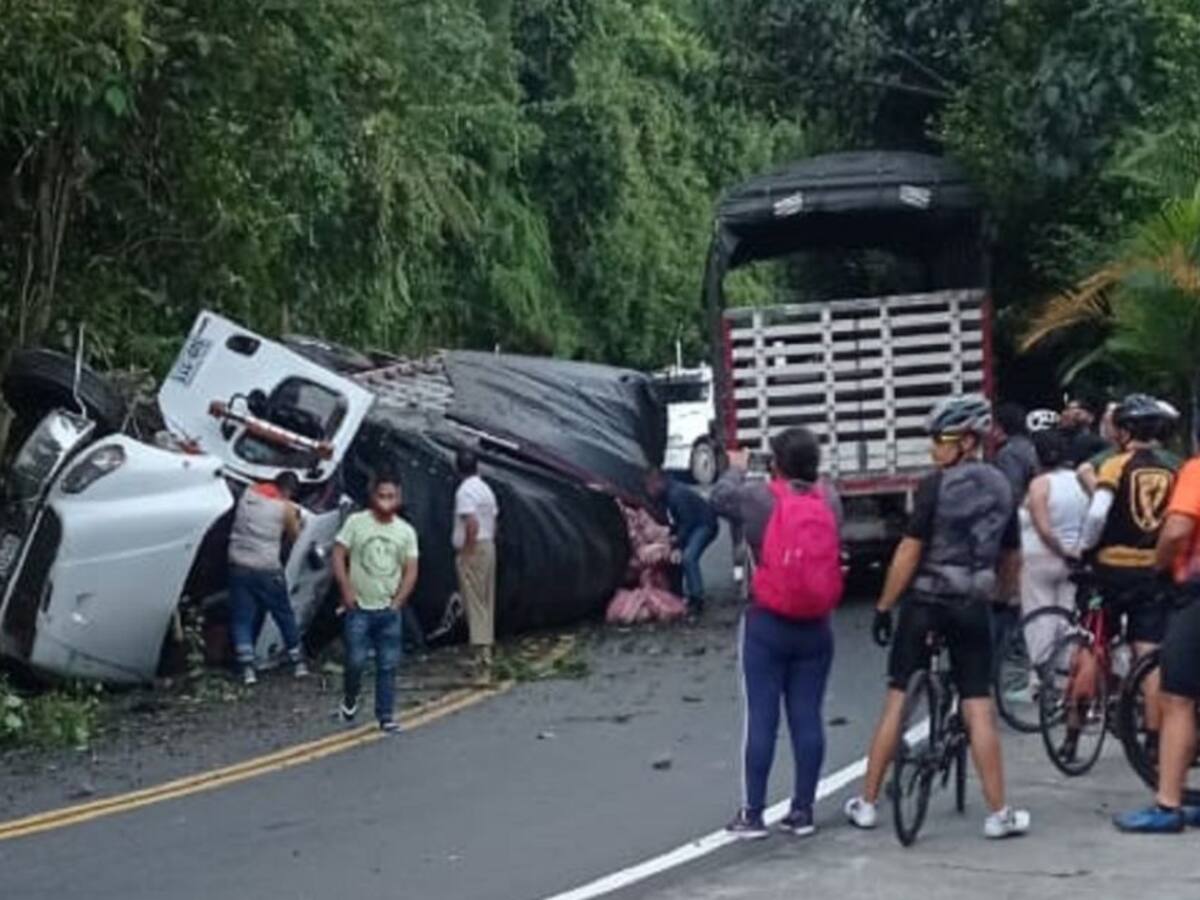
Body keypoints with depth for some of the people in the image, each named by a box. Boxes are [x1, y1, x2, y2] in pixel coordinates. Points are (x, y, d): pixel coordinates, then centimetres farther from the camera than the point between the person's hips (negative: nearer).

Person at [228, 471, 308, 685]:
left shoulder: (248, 493, 6)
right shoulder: (286, 508, -5)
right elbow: (293, 537, 7)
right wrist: (295, 519, 26)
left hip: (238, 565, 3)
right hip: (267, 569, -3)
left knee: (241, 618, 6)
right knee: (285, 615, 13)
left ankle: (247, 668, -3)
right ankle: (298, 663, 20)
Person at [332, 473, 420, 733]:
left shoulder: (406, 531, 4)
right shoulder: (356, 522, -4)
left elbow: (411, 571, 5)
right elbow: (338, 555, -4)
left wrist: (397, 601, -3)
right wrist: (346, 591, -10)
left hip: (389, 610, 3)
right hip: (359, 608, -3)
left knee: (388, 665, 3)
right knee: (356, 661, -4)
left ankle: (386, 716, 10)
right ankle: (349, 700, 23)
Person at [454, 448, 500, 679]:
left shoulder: (465, 491, -14)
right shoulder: (486, 489, 13)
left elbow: (472, 524, -23)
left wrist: (467, 552, -18)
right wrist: (488, 542, 19)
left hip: (472, 551, -9)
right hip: (489, 547, 9)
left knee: (475, 604, -9)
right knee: (487, 604, 13)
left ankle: (482, 655, -13)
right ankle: (486, 650, 18)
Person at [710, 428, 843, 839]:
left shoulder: (757, 497, -10)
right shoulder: (830, 498, -2)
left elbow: (719, 498, 8)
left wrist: (736, 468, 27)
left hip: (767, 625, -3)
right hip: (815, 628, 3)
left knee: (761, 718, 0)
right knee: (807, 717, 7)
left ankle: (752, 814, 4)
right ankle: (802, 811, 12)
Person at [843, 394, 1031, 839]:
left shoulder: (935, 485, -10)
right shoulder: (1002, 489, 8)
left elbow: (909, 552, -13)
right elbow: (1012, 560, 15)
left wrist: (883, 607, -7)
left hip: (924, 601, -4)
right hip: (972, 607, 4)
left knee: (897, 701, 5)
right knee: (979, 709, 4)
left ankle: (867, 803, 11)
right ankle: (999, 814, 3)